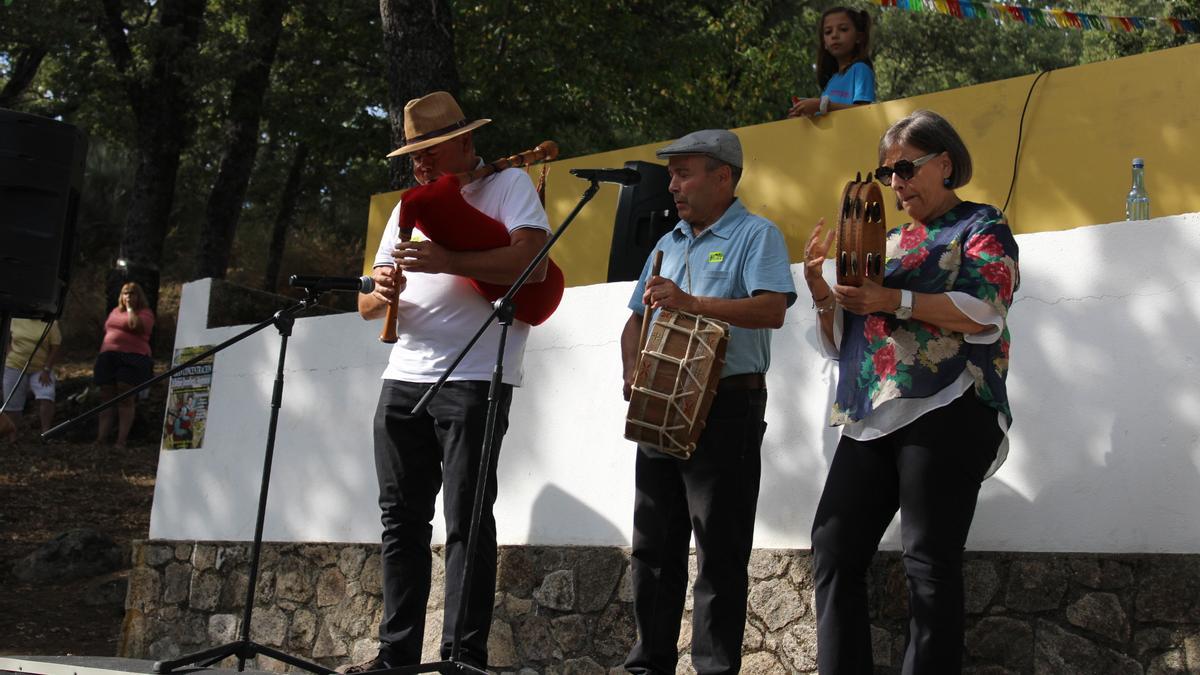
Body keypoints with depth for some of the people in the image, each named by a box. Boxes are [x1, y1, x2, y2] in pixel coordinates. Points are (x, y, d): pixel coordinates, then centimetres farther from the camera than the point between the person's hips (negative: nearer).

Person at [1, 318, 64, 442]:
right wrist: (9, 356, 4)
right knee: (12, 403, 4)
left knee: (46, 397, -23)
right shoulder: (15, 319, 3)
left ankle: (46, 433, -19)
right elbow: (8, 340, 16)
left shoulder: (50, 322, -6)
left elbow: (56, 347, -8)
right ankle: (11, 439, 14)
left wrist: (46, 370, -14)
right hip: (15, 367, 2)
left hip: (41, 369, -2)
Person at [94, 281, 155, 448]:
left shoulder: (145, 313, 2)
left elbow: (135, 325, -19)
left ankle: (121, 441, -12)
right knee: (107, 400, 4)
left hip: (132, 357, -6)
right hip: (108, 357, 6)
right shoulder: (115, 311, 22)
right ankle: (100, 439, 2)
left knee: (125, 400, -11)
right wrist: (103, 354, 20)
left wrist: (130, 308, -6)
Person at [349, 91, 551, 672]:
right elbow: (367, 303, 18)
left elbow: (532, 263, -17)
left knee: (466, 521, -6)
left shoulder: (508, 184, 1)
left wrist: (446, 261, -23)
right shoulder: (410, 207, 21)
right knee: (402, 519, 7)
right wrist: (382, 291, -6)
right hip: (403, 378, 7)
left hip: (474, 379, -7)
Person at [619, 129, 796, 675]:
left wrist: (690, 303, -23)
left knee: (720, 551, -4)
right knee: (653, 546, 9)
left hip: (726, 405, -7)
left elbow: (772, 309, -18)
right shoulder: (669, 244, 20)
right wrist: (632, 373, 2)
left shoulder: (756, 235, -3)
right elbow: (636, 320, 21)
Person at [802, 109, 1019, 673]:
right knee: (833, 553, -2)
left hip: (944, 411, -6)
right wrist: (820, 289, 7)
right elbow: (843, 340, 25)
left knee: (929, 563, -9)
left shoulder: (981, 227, 8)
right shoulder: (887, 243, 26)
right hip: (872, 416, 7)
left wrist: (893, 301, -16)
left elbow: (985, 311, -10)